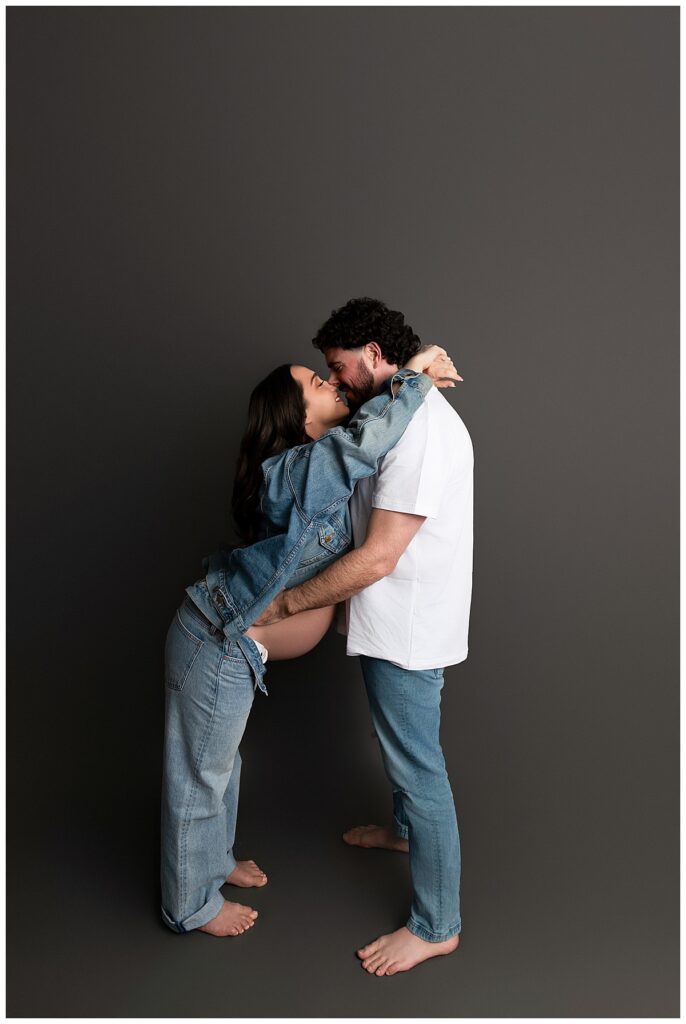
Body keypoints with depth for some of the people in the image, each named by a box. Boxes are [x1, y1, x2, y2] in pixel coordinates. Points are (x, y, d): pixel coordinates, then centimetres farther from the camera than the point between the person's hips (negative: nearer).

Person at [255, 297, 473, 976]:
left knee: (419, 767, 3)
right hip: (397, 620, 10)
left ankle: (436, 926, 20)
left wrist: (284, 604, -19)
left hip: (408, 629, -10)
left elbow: (376, 559, -28)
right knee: (400, 746, 29)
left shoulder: (421, 429, -26)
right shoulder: (410, 414, 8)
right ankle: (405, 830, 54)